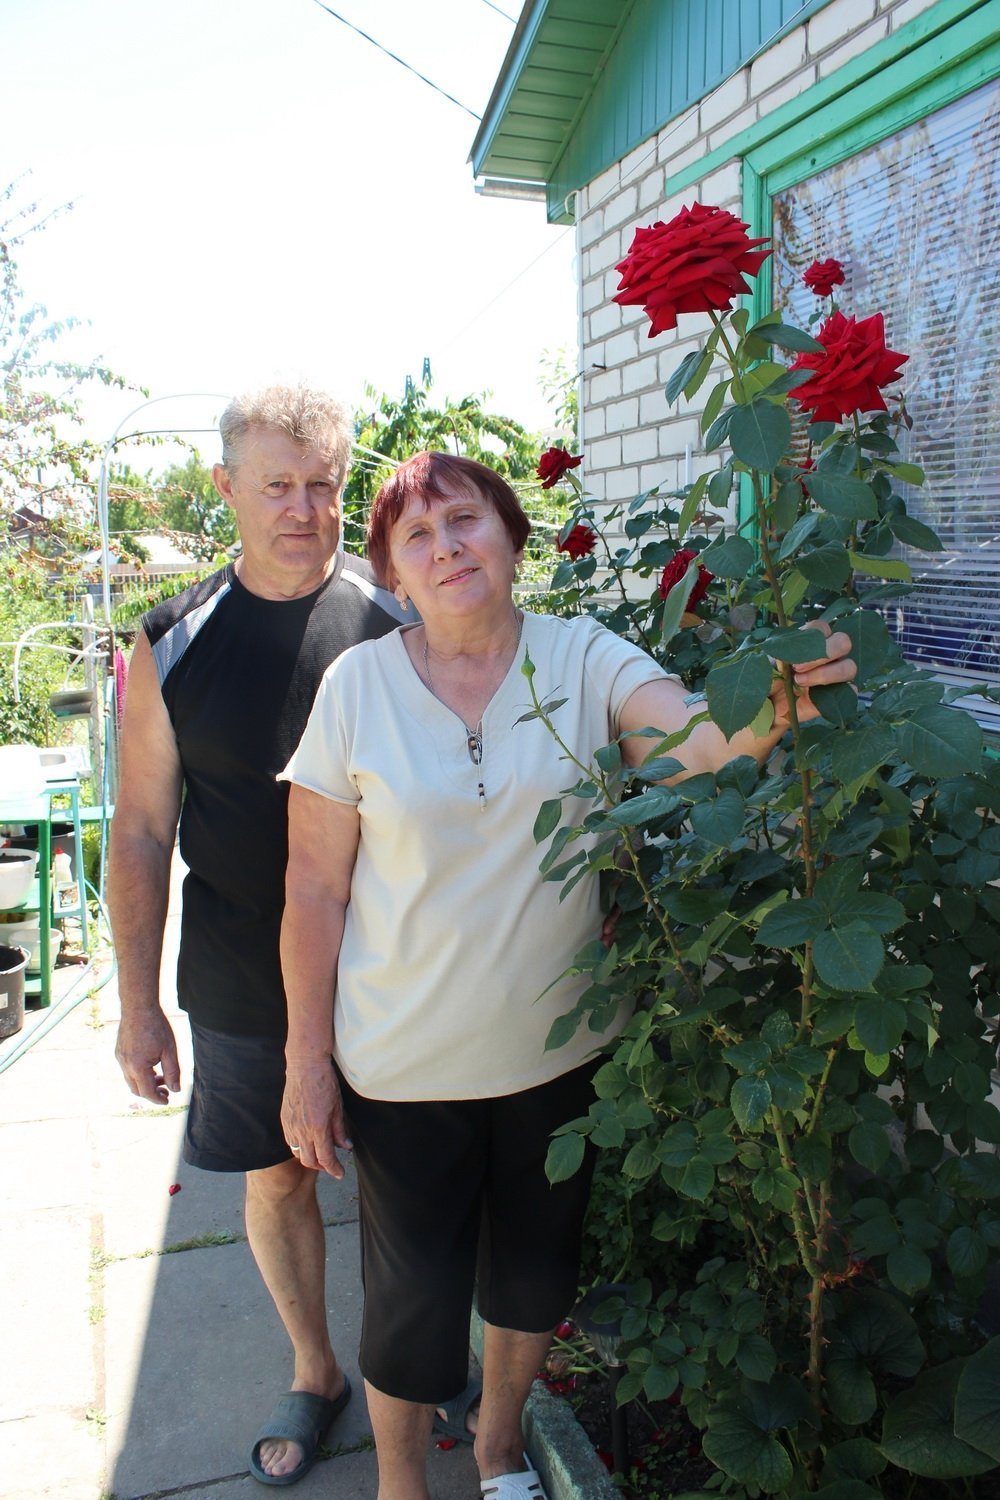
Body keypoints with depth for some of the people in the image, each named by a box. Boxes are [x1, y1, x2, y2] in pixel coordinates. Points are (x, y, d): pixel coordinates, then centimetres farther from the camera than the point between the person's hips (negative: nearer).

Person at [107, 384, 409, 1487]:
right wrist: (138, 1006, 0)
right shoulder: (174, 646, -5)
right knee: (276, 1179, 17)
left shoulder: (393, 628, -7)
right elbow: (142, 834, -1)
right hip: (241, 989, 1)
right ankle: (315, 1374, 42)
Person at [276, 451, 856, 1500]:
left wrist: (760, 714, -50)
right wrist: (307, 1064, -6)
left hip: (560, 1047, 2)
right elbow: (315, 886, -8)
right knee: (414, 1295, 13)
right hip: (406, 1061, -1)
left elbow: (690, 736, -27)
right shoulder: (358, 684, -10)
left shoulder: (583, 657, -9)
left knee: (534, 1269, 22)